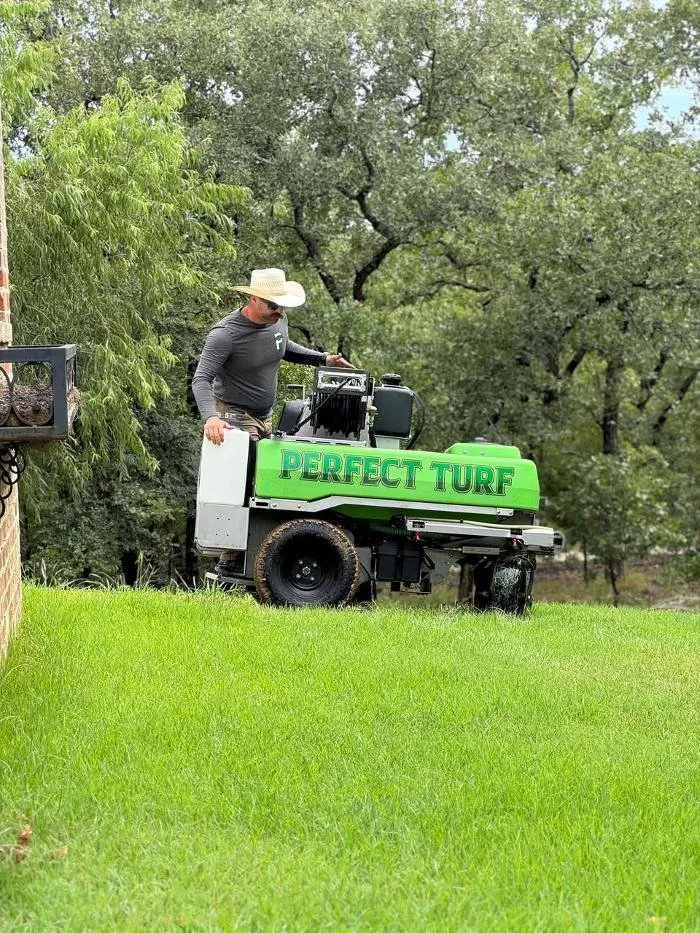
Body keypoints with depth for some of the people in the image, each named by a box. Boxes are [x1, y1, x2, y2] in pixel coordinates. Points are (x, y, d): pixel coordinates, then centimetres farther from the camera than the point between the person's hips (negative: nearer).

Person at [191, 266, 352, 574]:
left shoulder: (278, 322, 3)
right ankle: (230, 558, -12)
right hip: (236, 418, -8)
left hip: (264, 419, 8)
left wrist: (323, 359, 15)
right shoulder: (225, 334, -21)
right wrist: (210, 416, -43)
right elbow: (202, 379, -26)